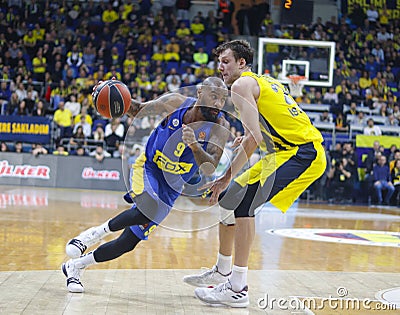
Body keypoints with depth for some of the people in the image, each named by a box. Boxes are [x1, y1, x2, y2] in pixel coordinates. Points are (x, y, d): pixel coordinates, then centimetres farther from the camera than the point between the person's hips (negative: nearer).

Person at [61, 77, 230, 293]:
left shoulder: (219, 127, -16)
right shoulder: (176, 102, -14)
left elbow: (209, 168, -27)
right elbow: (140, 110, 4)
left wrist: (194, 145, -46)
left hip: (171, 188, 2)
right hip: (148, 168, -2)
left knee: (128, 243, 1)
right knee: (149, 209, -36)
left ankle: (74, 266, 20)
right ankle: (97, 232, -12)